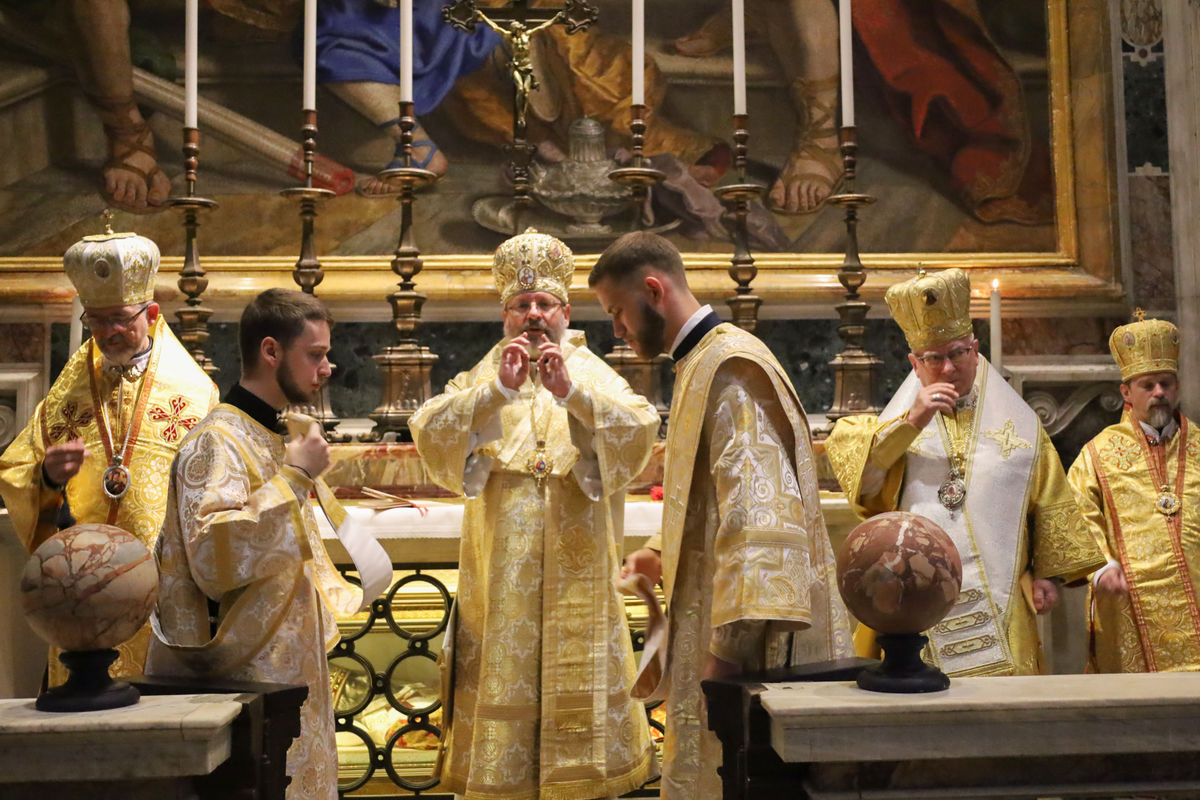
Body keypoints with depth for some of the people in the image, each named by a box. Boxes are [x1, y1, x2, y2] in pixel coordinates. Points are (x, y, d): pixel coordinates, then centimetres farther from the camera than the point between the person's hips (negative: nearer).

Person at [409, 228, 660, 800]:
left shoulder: (592, 373, 8)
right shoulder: (483, 377, 10)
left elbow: (642, 429, -11)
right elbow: (427, 430, -7)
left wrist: (573, 393, -24)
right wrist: (499, 390, -19)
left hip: (577, 571, 0)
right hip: (499, 575, 1)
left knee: (577, 683, 3)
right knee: (504, 684, 3)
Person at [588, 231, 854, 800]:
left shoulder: (729, 366, -15)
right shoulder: (702, 362, 17)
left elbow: (755, 508, -24)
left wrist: (731, 642, -27)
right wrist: (661, 554, 13)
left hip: (747, 638, -10)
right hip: (724, 622, 10)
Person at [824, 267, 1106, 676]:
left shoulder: (1017, 422, 14)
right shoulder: (897, 425, 11)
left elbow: (1051, 505, 13)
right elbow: (843, 454, -8)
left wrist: (1049, 573, 6)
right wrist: (911, 422, -13)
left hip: (1000, 602, 1)